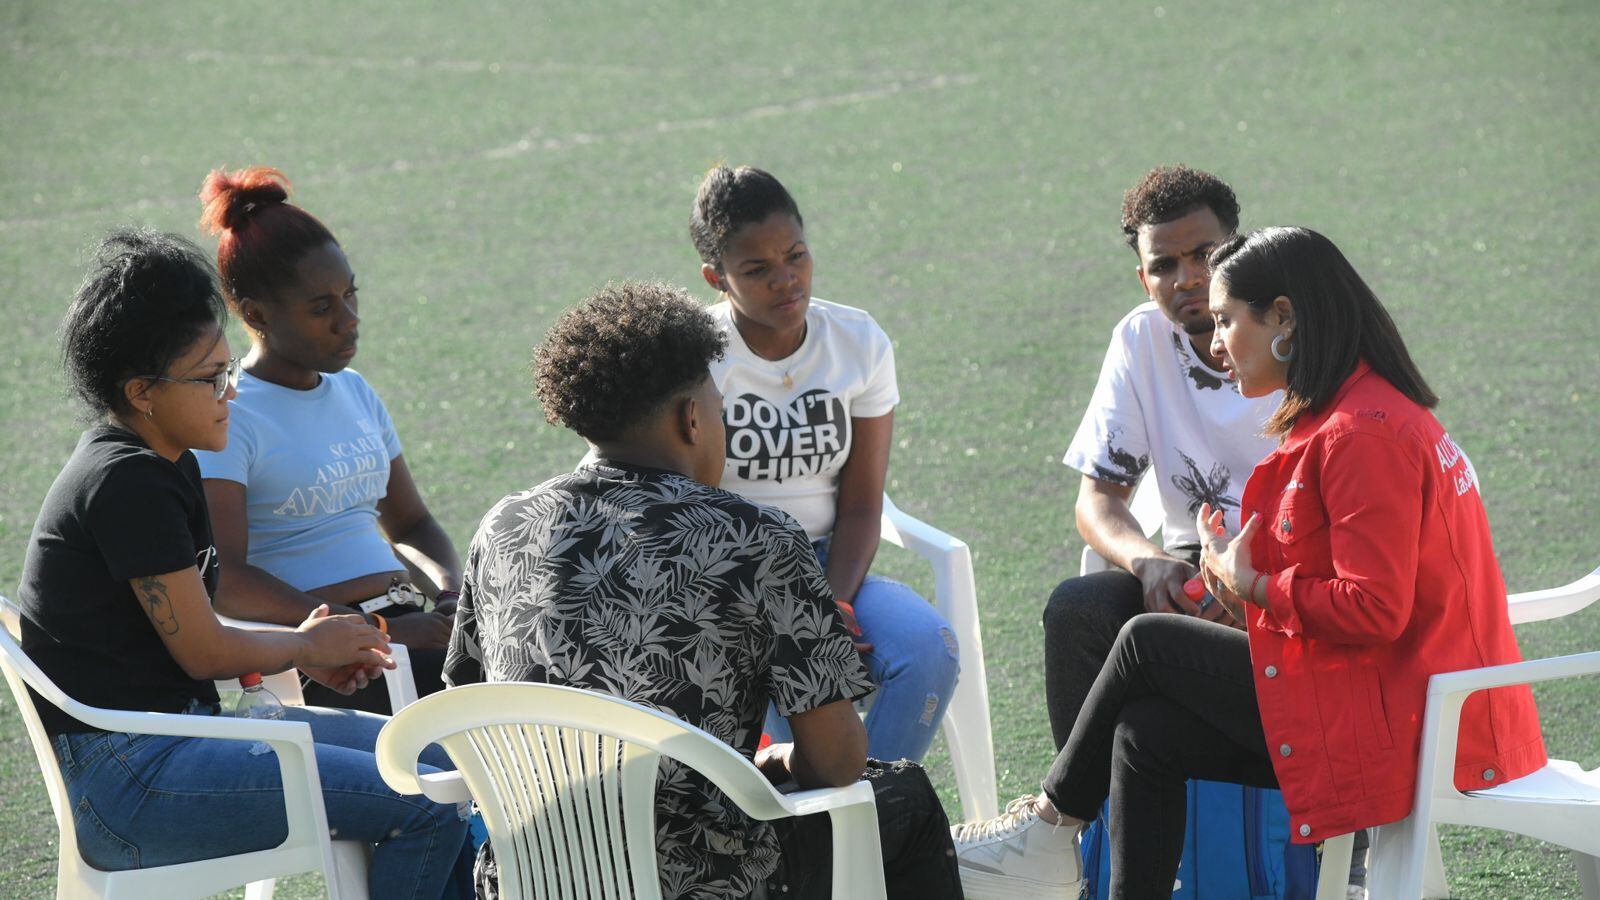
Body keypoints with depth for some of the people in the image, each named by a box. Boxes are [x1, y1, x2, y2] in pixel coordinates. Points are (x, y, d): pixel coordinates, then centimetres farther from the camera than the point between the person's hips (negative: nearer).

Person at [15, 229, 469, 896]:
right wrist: (305, 647, 3)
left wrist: (307, 654, 7)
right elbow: (203, 652, -15)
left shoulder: (155, 466, 14)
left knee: (439, 760, 12)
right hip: (128, 777, -11)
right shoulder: (126, 485, -18)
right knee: (430, 810, -19)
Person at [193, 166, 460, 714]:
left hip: (406, 621, 8)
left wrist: (453, 597, 2)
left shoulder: (354, 392, 20)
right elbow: (224, 583, -18)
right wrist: (380, 632, -23)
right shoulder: (226, 416, -6)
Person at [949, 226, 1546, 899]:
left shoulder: (1363, 433, -18)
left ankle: (1050, 825, 20)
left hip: (1394, 718, -10)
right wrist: (1247, 574, 3)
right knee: (1145, 735, 5)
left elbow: (1373, 609, -23)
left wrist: (1253, 585, -8)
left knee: (1147, 642, 1)